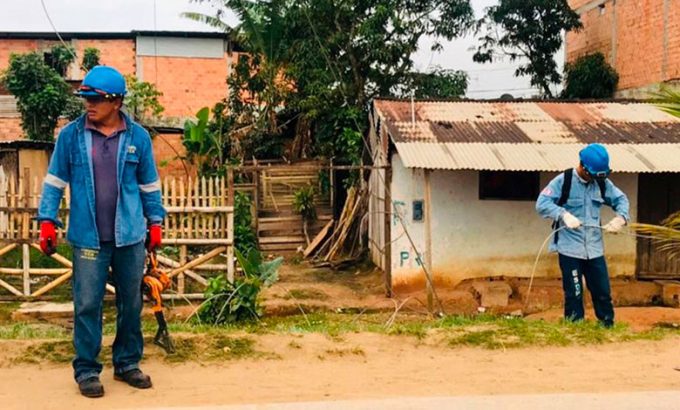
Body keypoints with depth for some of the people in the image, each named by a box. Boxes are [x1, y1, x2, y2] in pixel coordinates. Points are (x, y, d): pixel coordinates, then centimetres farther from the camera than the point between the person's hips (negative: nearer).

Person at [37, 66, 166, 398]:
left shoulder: (138, 137, -1)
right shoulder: (70, 135, -3)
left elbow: (150, 185, 8)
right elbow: (55, 181, 2)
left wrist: (155, 222, 7)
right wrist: (47, 221, -4)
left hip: (130, 236, 2)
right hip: (88, 237, -1)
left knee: (131, 303, 11)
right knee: (87, 305, 3)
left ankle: (128, 364, 26)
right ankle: (86, 370, 16)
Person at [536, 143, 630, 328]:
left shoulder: (602, 183, 4)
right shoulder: (563, 181, -10)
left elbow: (621, 199, 15)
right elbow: (542, 203, -16)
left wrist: (621, 217, -6)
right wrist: (564, 214, -31)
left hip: (594, 249, 5)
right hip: (570, 249, -4)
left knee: (603, 292, 11)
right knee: (574, 295, 3)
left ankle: (609, 327, 24)